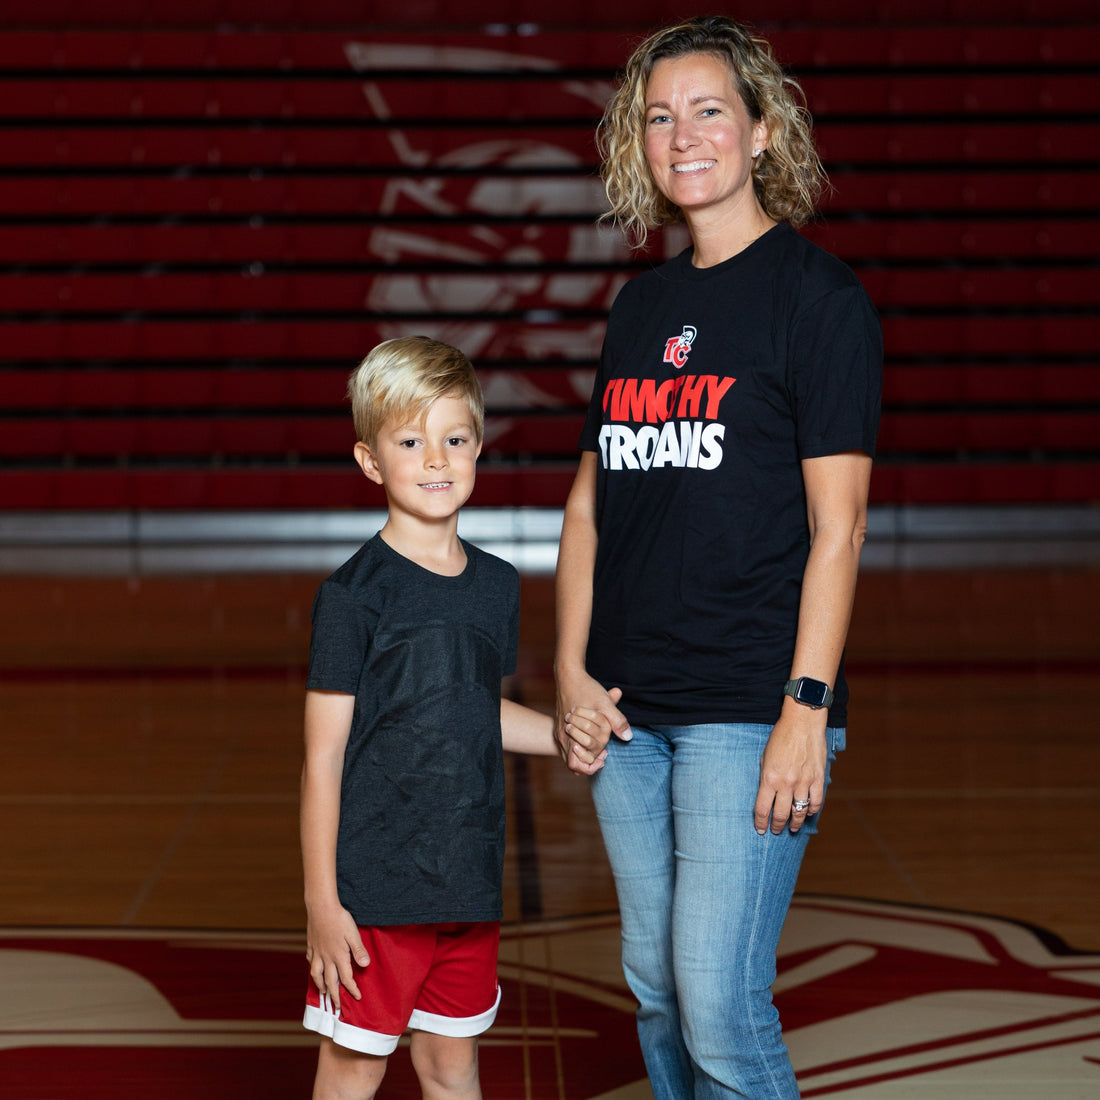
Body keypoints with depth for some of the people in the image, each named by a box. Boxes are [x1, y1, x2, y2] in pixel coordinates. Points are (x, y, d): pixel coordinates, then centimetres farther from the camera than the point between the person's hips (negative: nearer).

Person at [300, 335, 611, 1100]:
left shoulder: (497, 586, 7)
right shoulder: (355, 596, -12)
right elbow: (324, 757, -11)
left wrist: (562, 734, 6)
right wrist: (321, 902, -12)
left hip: (468, 883, 6)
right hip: (374, 886, -5)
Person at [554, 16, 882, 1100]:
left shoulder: (816, 295, -5)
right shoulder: (641, 305, 14)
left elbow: (837, 522, -10)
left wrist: (806, 709, -15)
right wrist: (571, 671, 7)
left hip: (748, 711, -6)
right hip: (628, 712, 7)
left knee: (721, 1006, -9)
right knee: (656, 992, 12)